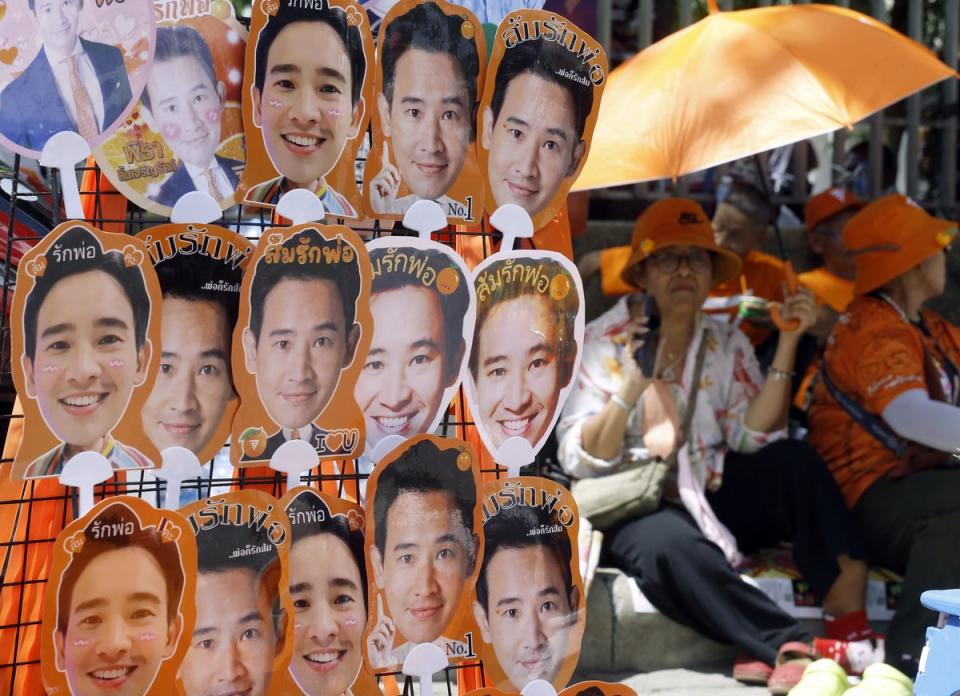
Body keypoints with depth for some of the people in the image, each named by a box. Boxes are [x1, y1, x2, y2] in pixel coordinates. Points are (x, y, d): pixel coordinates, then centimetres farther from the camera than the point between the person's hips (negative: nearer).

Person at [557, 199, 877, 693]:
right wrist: (628, 393, -28)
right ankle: (789, 646, -37)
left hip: (711, 496, 4)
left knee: (792, 461, -24)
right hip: (636, 507, -4)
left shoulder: (725, 343, 7)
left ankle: (847, 612, -31)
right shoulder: (602, 342, -4)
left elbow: (755, 436, -7)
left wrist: (787, 341, -14)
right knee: (670, 546, -38)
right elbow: (580, 461, -11)